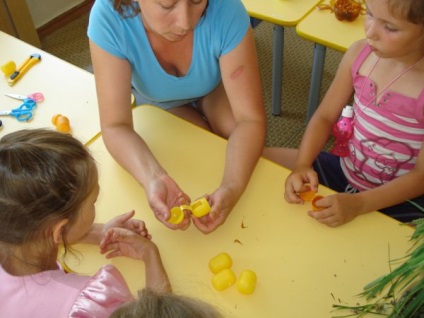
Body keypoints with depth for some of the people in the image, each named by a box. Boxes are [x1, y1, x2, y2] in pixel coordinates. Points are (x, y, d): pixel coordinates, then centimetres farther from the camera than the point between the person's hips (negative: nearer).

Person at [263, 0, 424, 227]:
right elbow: (325, 116, -2)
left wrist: (358, 204, -31)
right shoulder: (359, 53, -10)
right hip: (344, 170, 5)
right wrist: (302, 165, -19)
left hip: (399, 200, -5)